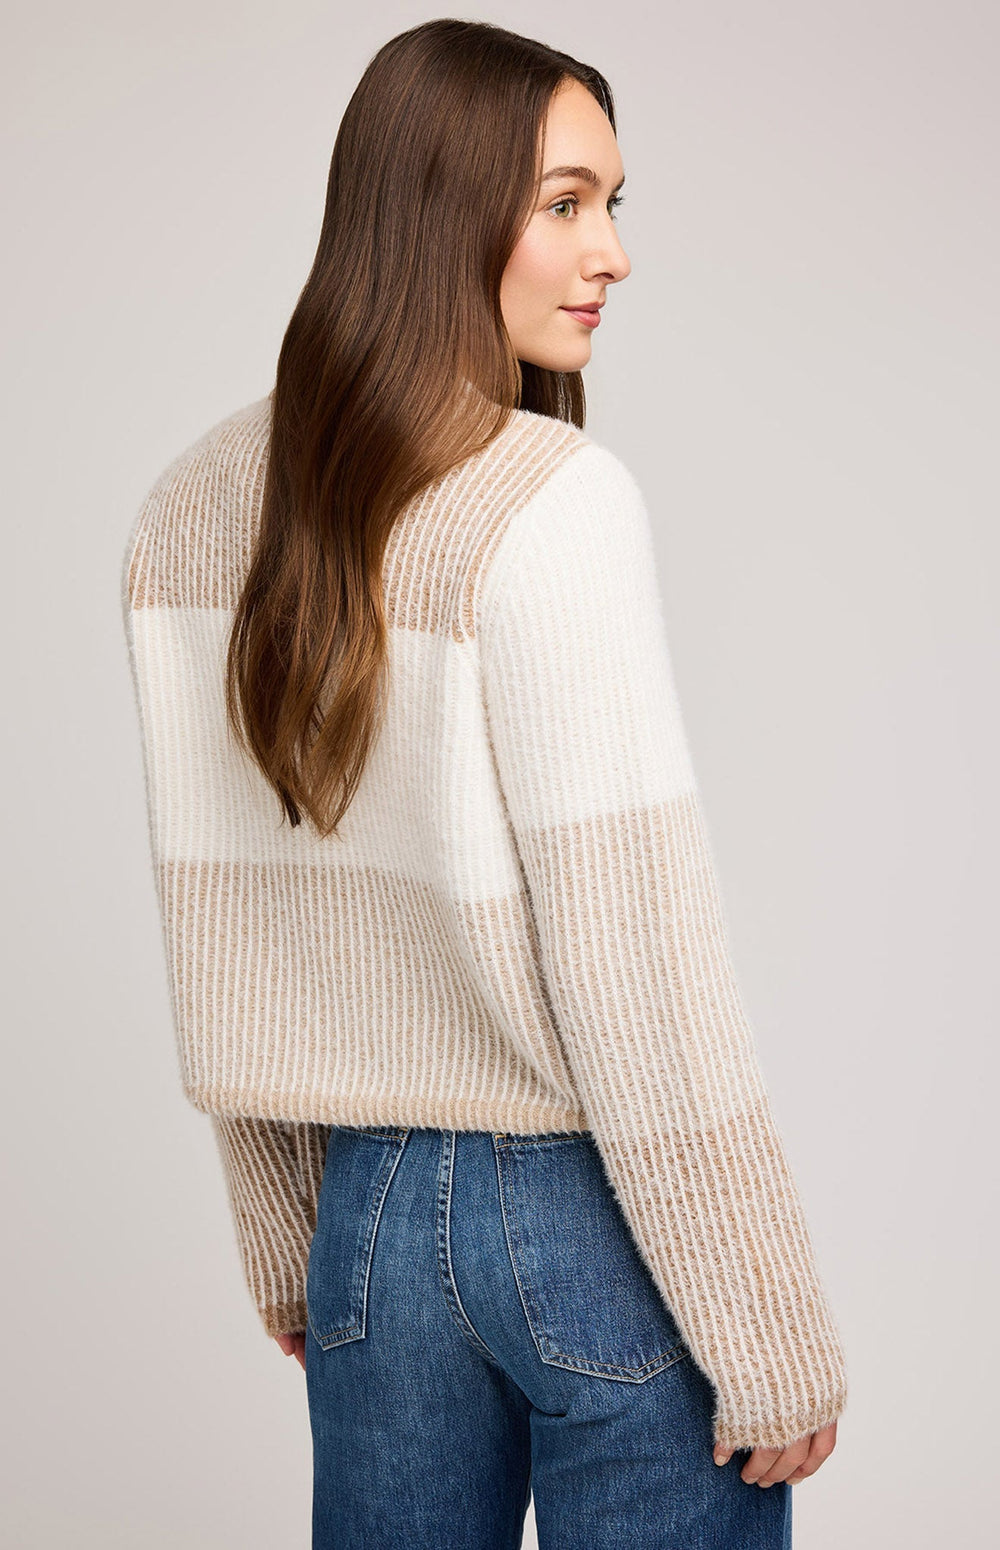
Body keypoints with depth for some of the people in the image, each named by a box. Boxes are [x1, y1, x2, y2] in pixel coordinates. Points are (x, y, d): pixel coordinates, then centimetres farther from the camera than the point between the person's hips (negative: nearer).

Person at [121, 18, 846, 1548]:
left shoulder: (188, 513, 4)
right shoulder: (556, 503, -17)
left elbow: (218, 929, 8)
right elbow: (632, 956, -19)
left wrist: (284, 1246, 17)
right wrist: (772, 1342, -12)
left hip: (370, 1201, 6)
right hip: (599, 1208, -6)